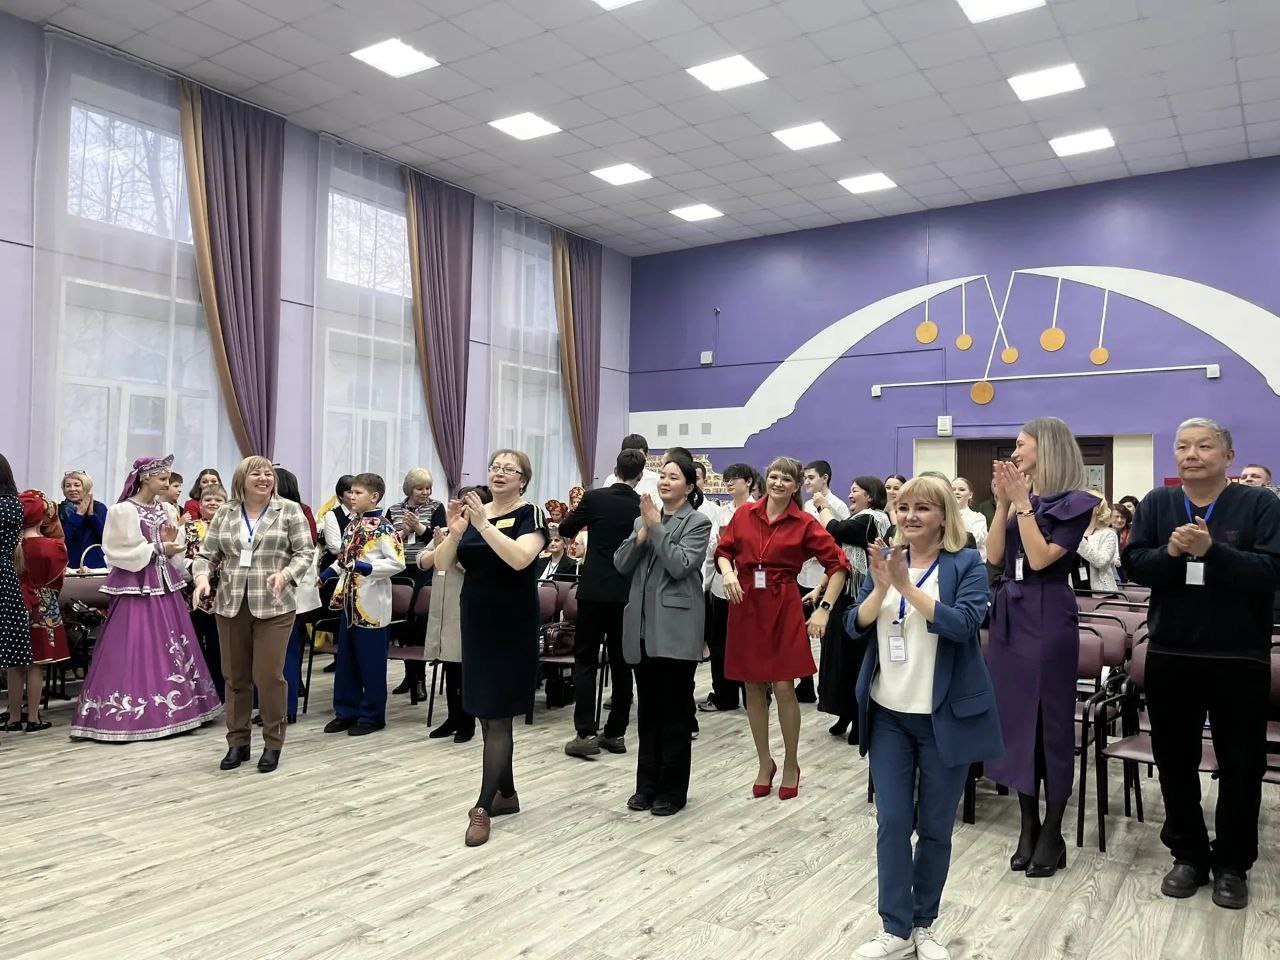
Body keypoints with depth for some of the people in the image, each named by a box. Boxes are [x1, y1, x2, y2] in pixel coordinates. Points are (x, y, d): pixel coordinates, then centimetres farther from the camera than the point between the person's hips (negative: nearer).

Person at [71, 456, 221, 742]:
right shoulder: (122, 511, -9)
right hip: (136, 587, -6)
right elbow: (118, 553, -13)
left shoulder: (167, 510, 9)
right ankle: (134, 712, 2)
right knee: (136, 649, -5)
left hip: (165, 585, 6)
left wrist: (172, 543, -9)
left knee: (169, 648, 9)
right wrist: (158, 549, -15)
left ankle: (171, 707, 18)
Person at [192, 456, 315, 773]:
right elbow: (207, 554, 9)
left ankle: (273, 744, 12)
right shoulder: (224, 514, 9)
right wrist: (202, 576, -11)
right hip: (230, 605, 3)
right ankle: (237, 742, 23)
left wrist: (286, 574, -20)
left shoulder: (290, 510, 0)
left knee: (269, 675, -3)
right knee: (235, 676, 10)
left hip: (274, 606, -3)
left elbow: (305, 551, -2)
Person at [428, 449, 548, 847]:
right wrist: (454, 531, -19)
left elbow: (520, 558, -27)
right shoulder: (473, 510, 7)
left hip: (512, 625, -6)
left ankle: (483, 807, 1)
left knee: (497, 716, -5)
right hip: (476, 621, 6)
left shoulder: (530, 514, -8)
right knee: (489, 714, 14)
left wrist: (484, 525, -31)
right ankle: (507, 793, 28)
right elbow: (442, 563, -1)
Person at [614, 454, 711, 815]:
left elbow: (680, 565, -16)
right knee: (647, 709, 12)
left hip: (676, 629, -5)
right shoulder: (644, 518, 14)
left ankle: (673, 789, 14)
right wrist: (642, 533, -8)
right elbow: (621, 565, 5)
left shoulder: (698, 522, -2)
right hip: (643, 626, 5)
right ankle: (647, 784, 23)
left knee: (674, 711, 3)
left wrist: (656, 526, -13)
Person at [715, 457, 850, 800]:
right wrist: (728, 572, -11)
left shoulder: (804, 524, -4)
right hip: (745, 605, 3)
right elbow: (723, 550, 11)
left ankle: (791, 765, 19)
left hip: (783, 608, -2)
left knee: (784, 688, -3)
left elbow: (839, 564, -4)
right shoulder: (744, 514, 4)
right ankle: (764, 764, 24)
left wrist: (824, 608, -10)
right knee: (753, 688, 8)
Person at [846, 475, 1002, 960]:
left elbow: (963, 623, -22)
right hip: (888, 713, 3)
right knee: (892, 822, 5)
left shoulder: (966, 564, -7)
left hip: (945, 716, -3)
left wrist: (906, 585, -27)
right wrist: (881, 587, -18)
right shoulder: (884, 558, 5)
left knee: (935, 827, 10)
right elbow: (855, 625, -1)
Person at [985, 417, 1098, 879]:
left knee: (1050, 720, 2)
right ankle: (1028, 824, 20)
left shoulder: (1074, 503, -7)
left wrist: (1022, 502, -16)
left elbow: (1041, 558, -17)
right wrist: (1003, 501, -4)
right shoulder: (1020, 497, 11)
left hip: (1048, 616, -6)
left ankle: (1052, 833, 14)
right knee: (1015, 717, 9)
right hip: (1009, 613, 7)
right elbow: (994, 555, 2)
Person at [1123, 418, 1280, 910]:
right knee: (1176, 761, 12)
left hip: (1239, 659, -2)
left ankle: (1232, 864, 26)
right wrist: (1169, 552, -23)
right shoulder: (1156, 504, 4)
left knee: (1240, 765, 9)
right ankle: (1189, 855, 28)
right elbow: (1133, 564, -4)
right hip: (1170, 656, 3)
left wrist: (1212, 550, -27)